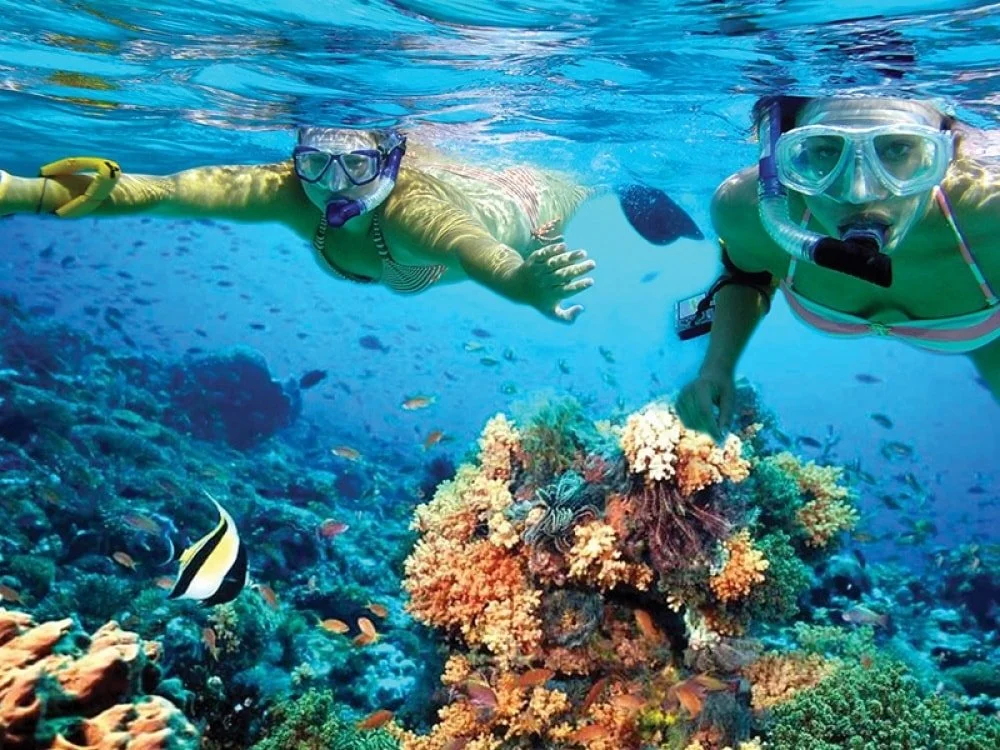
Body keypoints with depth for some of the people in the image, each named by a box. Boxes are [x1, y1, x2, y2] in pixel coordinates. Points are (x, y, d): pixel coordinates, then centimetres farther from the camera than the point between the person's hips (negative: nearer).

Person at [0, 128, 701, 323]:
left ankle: (639, 201, 64)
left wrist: (527, 286, -97)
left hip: (529, 201, -4)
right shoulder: (291, 191, -38)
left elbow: (479, 247, -75)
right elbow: (170, 191, -50)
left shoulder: (413, 206, -52)